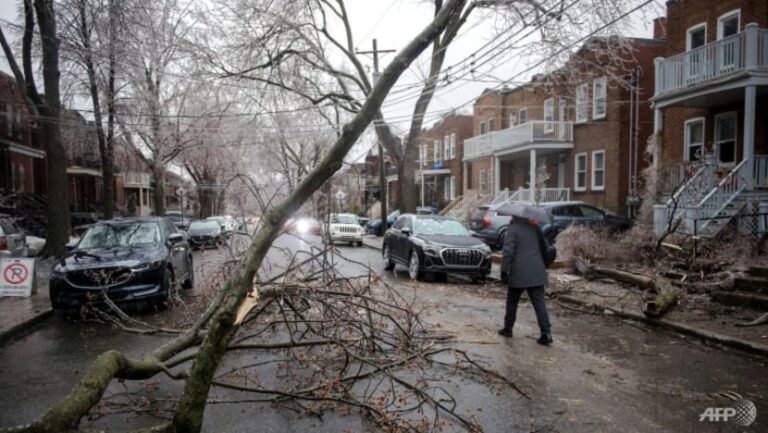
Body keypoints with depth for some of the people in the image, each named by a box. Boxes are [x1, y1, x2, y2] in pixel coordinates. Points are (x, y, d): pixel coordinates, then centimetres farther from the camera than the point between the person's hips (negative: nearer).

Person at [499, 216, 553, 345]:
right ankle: (546, 333, -5)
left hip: (518, 273, -4)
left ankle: (508, 329, 24)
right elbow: (543, 248, 16)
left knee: (512, 302, 13)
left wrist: (504, 270, -11)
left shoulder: (512, 228, -8)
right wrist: (542, 267, 25)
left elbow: (508, 251, -16)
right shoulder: (534, 228, 10)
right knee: (539, 303, 1)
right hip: (536, 273, 4)